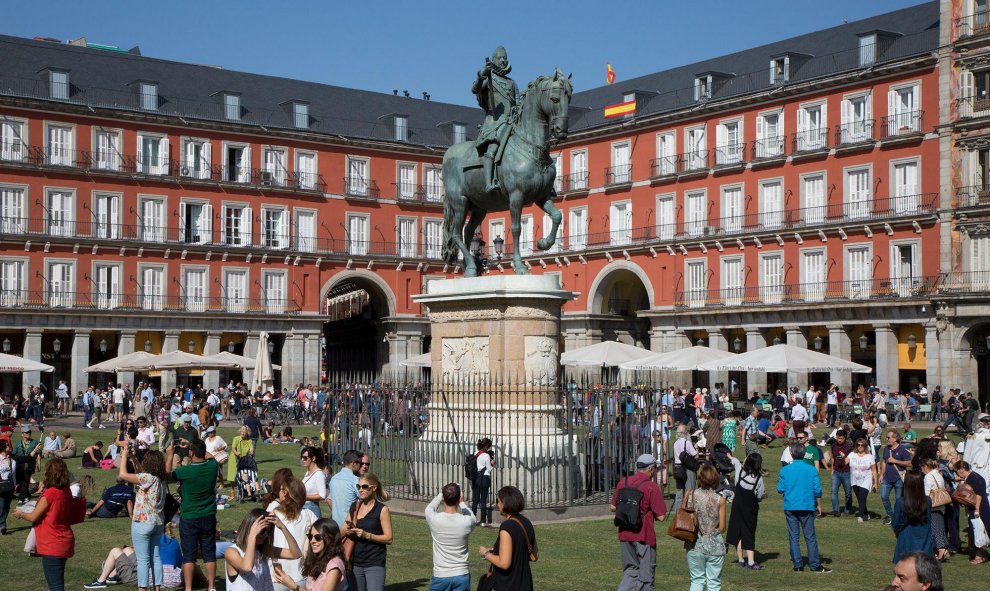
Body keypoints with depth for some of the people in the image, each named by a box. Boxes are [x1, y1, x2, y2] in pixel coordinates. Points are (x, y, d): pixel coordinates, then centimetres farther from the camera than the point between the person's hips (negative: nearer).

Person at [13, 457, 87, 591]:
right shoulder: (66, 492, 6)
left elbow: (33, 517, -10)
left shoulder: (50, 493, -18)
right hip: (63, 543, 9)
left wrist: (20, 514, 9)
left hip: (52, 545, -9)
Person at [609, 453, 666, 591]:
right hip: (643, 536, -5)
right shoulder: (651, 487, -13)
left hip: (624, 534, 5)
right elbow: (661, 517, -13)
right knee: (646, 574, 8)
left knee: (630, 571, 17)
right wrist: (649, 511, 6)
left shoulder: (623, 483, 4)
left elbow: (612, 507, 10)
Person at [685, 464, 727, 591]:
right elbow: (722, 528, -5)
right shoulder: (720, 500, -9)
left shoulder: (692, 495, -6)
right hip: (715, 546, -1)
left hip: (695, 546, 1)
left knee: (697, 580, 13)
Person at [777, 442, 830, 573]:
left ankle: (797, 565, 7)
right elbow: (817, 490, -3)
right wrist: (819, 505, 8)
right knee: (810, 537, 4)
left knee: (793, 536, 7)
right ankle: (815, 565, 4)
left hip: (790, 507, 0)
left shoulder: (785, 470, -3)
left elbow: (780, 489, -1)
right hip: (807, 507, 0)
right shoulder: (811, 469, -4)